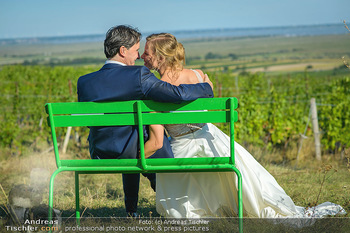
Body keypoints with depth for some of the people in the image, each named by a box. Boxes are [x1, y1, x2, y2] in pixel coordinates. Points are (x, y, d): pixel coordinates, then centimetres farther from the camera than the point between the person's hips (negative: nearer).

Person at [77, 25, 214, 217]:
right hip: (131, 153, -5)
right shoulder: (138, 75, -20)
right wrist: (207, 87, -5)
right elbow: (177, 94, -24)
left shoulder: (84, 82, -6)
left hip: (100, 158, 5)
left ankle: (131, 210, 44)